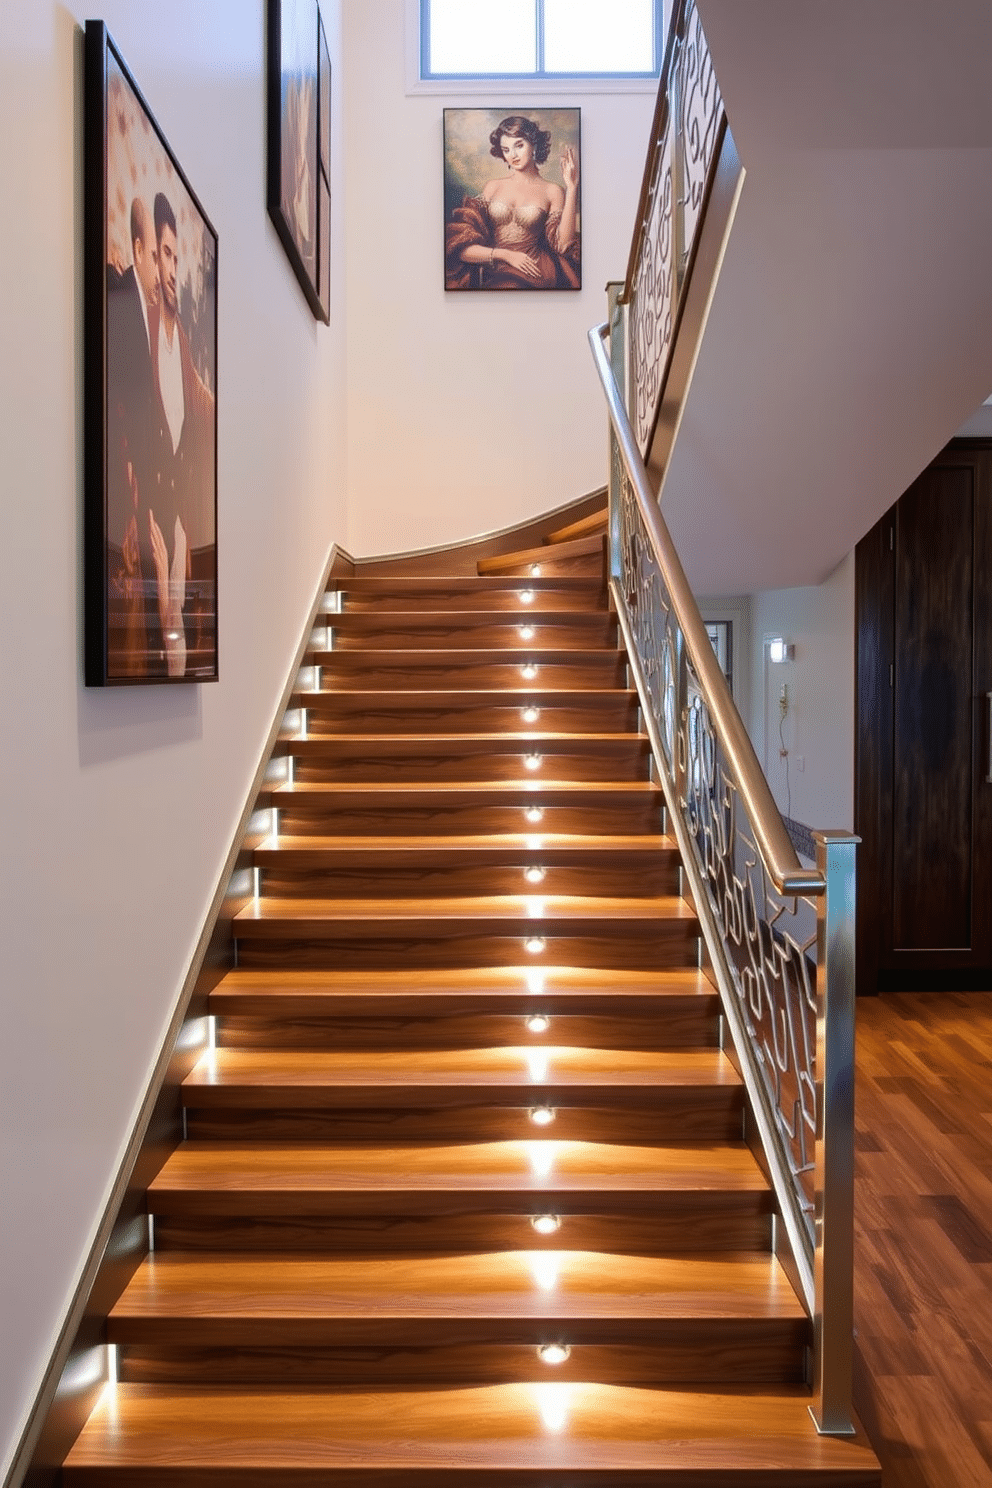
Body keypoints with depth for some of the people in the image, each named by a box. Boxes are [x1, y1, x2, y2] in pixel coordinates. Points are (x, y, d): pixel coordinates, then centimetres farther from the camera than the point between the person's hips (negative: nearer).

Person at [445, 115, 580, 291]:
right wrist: (505, 255, -7)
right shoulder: (493, 187, 17)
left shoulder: (551, 191, 11)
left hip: (531, 274, -2)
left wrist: (571, 188, -6)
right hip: (493, 274, 2)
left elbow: (563, 245, -5)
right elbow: (463, 249, 9)